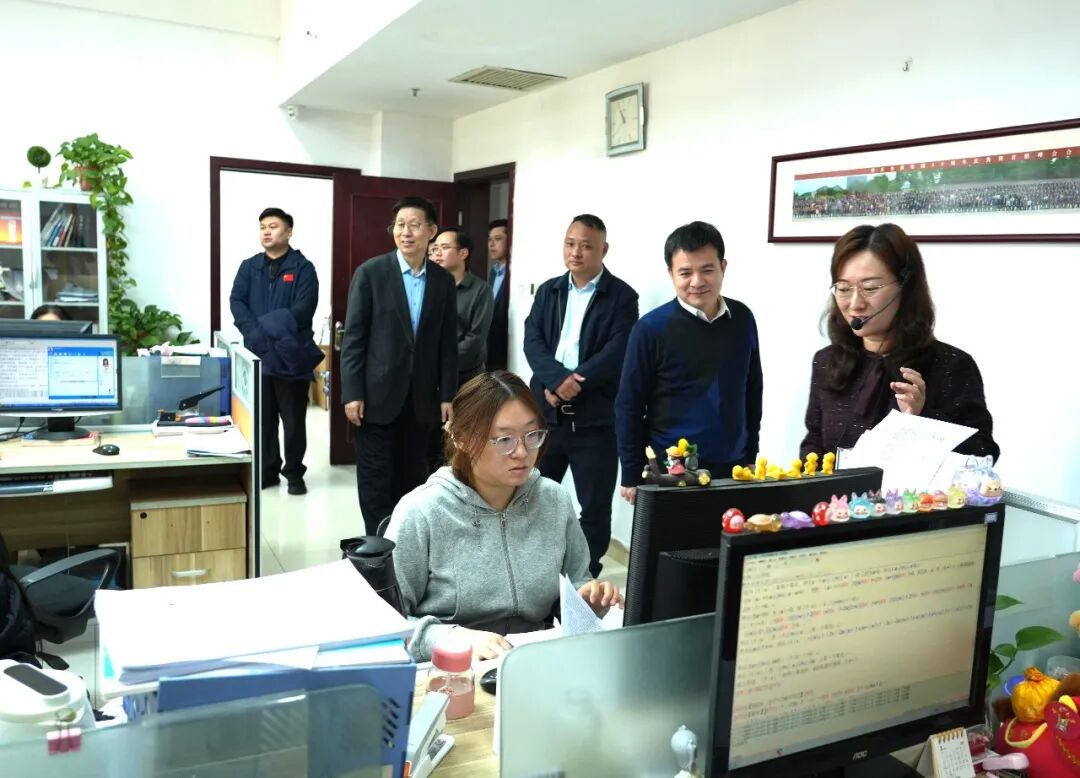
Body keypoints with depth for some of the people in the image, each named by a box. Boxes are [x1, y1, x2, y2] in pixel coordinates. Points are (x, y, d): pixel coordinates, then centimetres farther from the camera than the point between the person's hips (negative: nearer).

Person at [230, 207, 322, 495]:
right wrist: (256, 333, -16)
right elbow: (236, 302, 0)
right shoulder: (249, 267, 11)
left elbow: (304, 309, -13)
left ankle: (294, 473, 16)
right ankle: (267, 470, 22)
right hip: (257, 355, 4)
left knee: (294, 420, 4)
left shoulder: (302, 268, -2)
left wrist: (270, 328, -19)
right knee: (262, 418, 11)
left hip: (291, 356, -4)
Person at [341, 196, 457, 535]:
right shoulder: (371, 272, -4)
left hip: (421, 398, 3)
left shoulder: (443, 281, 5)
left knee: (411, 478, 10)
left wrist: (447, 395, 3)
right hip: (378, 395, -3)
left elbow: (448, 343, 7)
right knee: (375, 478, 4)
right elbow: (353, 337, -5)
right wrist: (352, 393, -10)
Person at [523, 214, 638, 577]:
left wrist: (574, 385, -18)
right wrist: (558, 379, -18)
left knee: (594, 507, 5)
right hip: (546, 412, 4)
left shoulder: (622, 296, -3)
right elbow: (532, 342, -2)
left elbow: (616, 354, -13)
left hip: (595, 418, -4)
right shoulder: (549, 290, 10)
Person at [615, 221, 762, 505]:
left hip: (731, 469, 4)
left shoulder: (743, 319, 2)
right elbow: (629, 407, -7)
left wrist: (750, 456, 13)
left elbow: (752, 392, 12)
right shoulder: (652, 328, -11)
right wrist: (632, 476, -7)